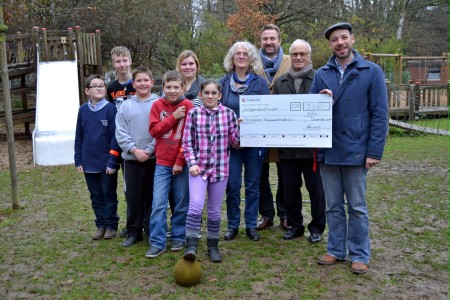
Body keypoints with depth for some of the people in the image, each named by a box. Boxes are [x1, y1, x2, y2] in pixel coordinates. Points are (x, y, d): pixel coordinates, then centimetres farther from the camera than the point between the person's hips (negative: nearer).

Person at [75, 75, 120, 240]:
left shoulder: (110, 109, -9)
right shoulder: (83, 110, 4)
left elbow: (115, 137, -11)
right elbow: (79, 137, 9)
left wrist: (112, 161, -14)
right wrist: (78, 161, 6)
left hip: (107, 164, -4)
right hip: (89, 164, 4)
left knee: (109, 195, 8)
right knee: (96, 197, 13)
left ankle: (111, 226, 20)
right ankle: (101, 226, 25)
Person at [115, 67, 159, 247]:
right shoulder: (126, 105, 5)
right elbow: (121, 133, 1)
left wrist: (148, 151, -12)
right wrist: (135, 150, -10)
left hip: (154, 158, -2)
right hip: (131, 159, 2)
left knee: (151, 195, 7)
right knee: (133, 196, 8)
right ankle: (133, 232, 20)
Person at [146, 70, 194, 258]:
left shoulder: (188, 106, -5)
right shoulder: (158, 105, 3)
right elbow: (153, 130, -5)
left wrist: (180, 161, -10)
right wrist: (173, 117, -13)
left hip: (182, 163, -1)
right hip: (162, 163, 1)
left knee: (182, 203, 8)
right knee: (158, 204, -2)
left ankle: (178, 237, 24)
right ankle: (157, 242, 7)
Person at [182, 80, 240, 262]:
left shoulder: (228, 114, 2)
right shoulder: (194, 114, 0)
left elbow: (234, 142, 3)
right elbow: (187, 142, 2)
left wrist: (240, 127, -14)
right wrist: (192, 163, -8)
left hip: (220, 168, 1)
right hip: (198, 167, -1)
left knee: (215, 210, 10)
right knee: (195, 205, -18)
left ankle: (213, 246, 26)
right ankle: (191, 246, -10)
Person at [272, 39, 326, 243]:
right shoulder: (280, 82, 12)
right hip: (287, 146, 4)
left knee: (315, 188, 7)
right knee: (290, 189, 12)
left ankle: (317, 227, 23)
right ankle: (295, 225, 28)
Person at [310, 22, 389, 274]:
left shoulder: (372, 71, -3)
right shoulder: (321, 74, 7)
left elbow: (380, 115, -6)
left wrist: (374, 152, -11)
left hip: (356, 151, -3)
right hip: (328, 151, 4)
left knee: (357, 207, 7)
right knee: (334, 206, 13)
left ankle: (360, 255, 20)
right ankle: (336, 250, 26)